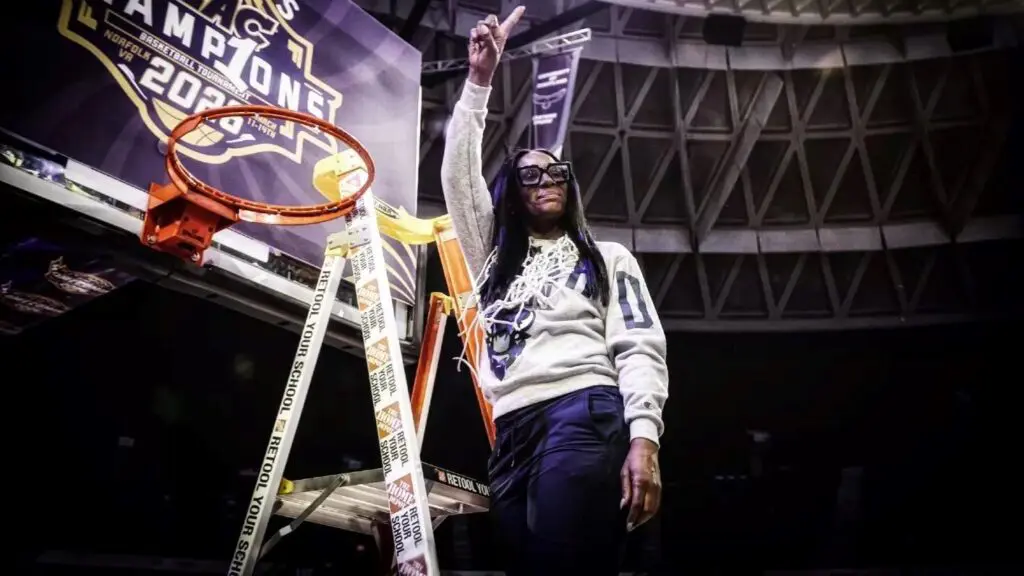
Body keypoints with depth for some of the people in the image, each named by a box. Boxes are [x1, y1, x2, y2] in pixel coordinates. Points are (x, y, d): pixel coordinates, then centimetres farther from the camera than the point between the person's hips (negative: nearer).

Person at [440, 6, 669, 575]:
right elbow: (458, 173, 18)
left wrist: (643, 438, -9)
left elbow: (641, 348, 7)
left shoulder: (607, 257, 20)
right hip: (510, 436, 4)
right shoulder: (494, 257, 28)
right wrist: (480, 79, 12)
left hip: (584, 416, -4)